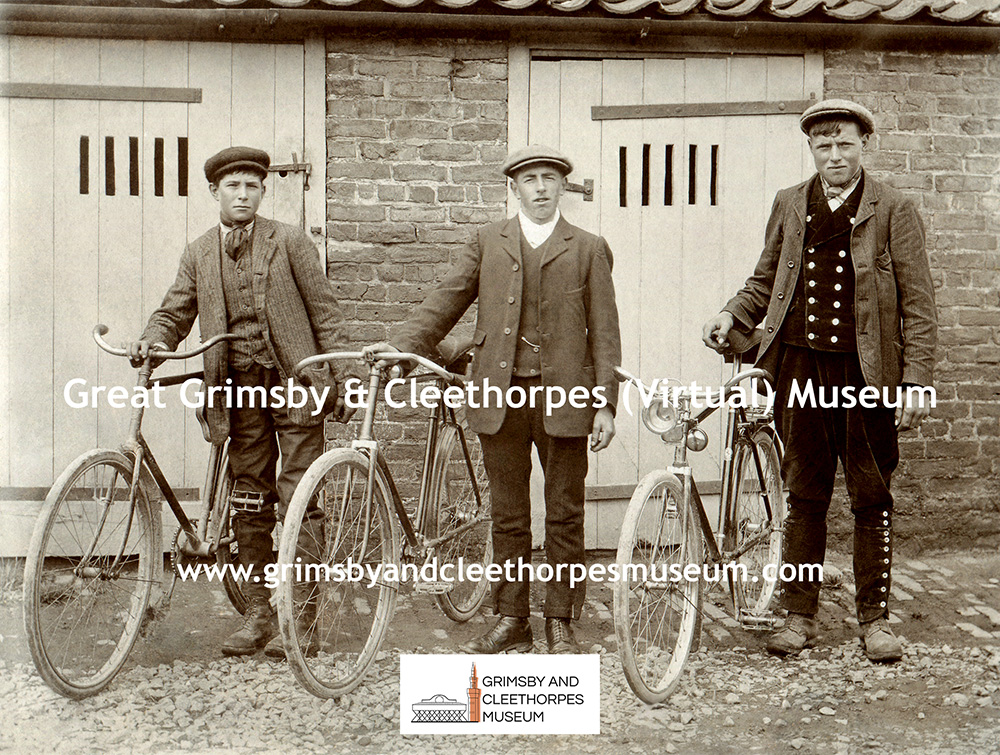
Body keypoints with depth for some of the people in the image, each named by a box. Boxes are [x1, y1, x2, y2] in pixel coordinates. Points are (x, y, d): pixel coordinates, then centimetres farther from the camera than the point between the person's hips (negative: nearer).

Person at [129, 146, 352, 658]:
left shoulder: (290, 242, 3)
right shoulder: (198, 255, 13)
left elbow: (325, 311, 2)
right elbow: (174, 313, 12)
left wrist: (339, 381, -4)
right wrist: (151, 342, -11)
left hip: (293, 382, -4)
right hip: (238, 389, 4)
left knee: (299, 501, -5)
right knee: (249, 501, 8)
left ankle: (299, 617, 2)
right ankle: (258, 612, 18)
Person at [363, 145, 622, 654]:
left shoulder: (589, 249, 8)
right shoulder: (487, 242, 13)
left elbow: (604, 332, 4)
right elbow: (446, 300, 9)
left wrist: (605, 404, -3)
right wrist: (400, 344, -6)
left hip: (563, 395, -1)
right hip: (500, 394, 2)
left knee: (564, 516, 5)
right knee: (508, 516, 9)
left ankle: (560, 622, 16)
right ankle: (511, 621, 19)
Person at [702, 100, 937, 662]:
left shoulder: (894, 210, 2)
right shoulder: (789, 206, 12)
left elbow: (918, 302, -1)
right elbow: (766, 281, 20)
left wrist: (916, 380, -9)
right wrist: (732, 316, 0)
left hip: (866, 373, -2)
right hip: (800, 369, 2)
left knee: (872, 501, 7)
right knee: (804, 498, 9)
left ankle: (875, 618, 20)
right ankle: (801, 616, 19)